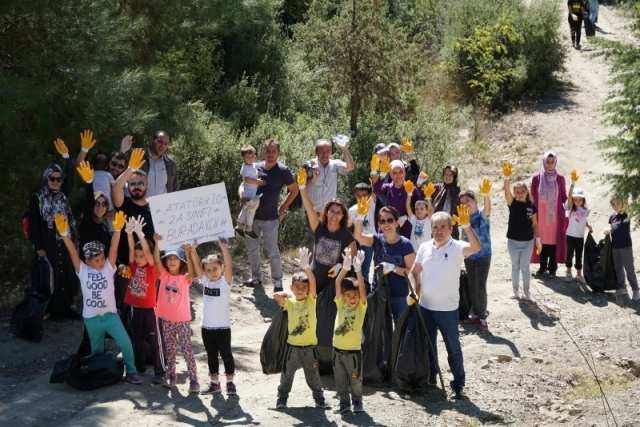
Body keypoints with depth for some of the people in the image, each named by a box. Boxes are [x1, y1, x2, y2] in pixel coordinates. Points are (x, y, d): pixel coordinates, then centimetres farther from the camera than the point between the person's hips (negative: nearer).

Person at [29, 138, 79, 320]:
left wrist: (66, 156, -19)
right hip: (48, 243, -4)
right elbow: (33, 224, -5)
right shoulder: (37, 198, -4)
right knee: (51, 276, -1)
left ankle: (66, 307, 15)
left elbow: (71, 178, -7)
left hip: (64, 242, 4)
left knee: (67, 274, 5)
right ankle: (53, 309, 8)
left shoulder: (63, 195, 7)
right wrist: (38, 247, -11)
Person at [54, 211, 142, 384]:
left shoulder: (108, 267, -4)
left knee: (125, 343, -11)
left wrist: (117, 230, -32)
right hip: (91, 319, 1)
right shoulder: (83, 271, -4)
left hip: (110, 315, -1)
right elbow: (72, 252, -15)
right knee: (97, 351, 14)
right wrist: (64, 233, -28)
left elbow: (113, 248, -17)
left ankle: (131, 372, 4)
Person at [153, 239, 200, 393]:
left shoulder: (184, 278, -9)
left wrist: (188, 253, -44)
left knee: (187, 350, -3)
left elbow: (191, 271, -31)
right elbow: (156, 260, -16)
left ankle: (194, 380, -3)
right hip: (167, 319, 4)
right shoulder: (164, 275, -2)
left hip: (182, 319, -4)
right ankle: (171, 376, 25)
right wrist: (157, 243, -31)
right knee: (170, 349, 14)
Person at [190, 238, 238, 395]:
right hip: (206, 326, 5)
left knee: (226, 354, 6)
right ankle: (215, 383, 22)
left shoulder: (225, 282, -9)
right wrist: (193, 249, -18)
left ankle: (230, 382, 14)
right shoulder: (205, 281, 3)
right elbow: (196, 264, -3)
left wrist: (224, 248, -35)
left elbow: (229, 266, -25)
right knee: (211, 356, 13)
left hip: (222, 326, -5)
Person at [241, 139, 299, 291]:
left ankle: (277, 281, 13)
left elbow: (294, 190, 3)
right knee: (252, 250, 14)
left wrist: (282, 209, 0)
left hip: (270, 219, -4)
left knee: (273, 253, -1)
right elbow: (243, 186, 10)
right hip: (252, 217, 4)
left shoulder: (283, 171, -8)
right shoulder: (255, 168, 1)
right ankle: (256, 277, 31)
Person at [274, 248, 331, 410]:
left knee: (313, 376, 9)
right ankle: (282, 398, 24)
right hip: (292, 345, 1)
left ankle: (319, 399, 20)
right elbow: (276, 295, -20)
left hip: (309, 346, -1)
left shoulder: (311, 300, -7)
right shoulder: (290, 301, -3)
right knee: (287, 374, 11)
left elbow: (313, 282, -24)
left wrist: (306, 267, -38)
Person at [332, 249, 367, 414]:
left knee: (355, 380, 9)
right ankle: (343, 402, 25)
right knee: (340, 380, 13)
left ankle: (357, 402, 24)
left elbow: (362, 289, -20)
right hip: (338, 349, 3)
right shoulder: (340, 304, -1)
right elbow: (337, 284, -10)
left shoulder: (361, 307, -6)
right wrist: (346, 267, -22)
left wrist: (358, 269, -29)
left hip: (354, 350, -3)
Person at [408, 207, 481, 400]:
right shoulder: (424, 248, 2)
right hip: (425, 306, 5)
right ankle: (430, 376, 36)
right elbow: (414, 272, 11)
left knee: (453, 348, 4)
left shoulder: (457, 247, -12)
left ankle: (458, 385, 14)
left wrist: (466, 226, -44)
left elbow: (476, 247, -33)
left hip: (447, 309, -5)